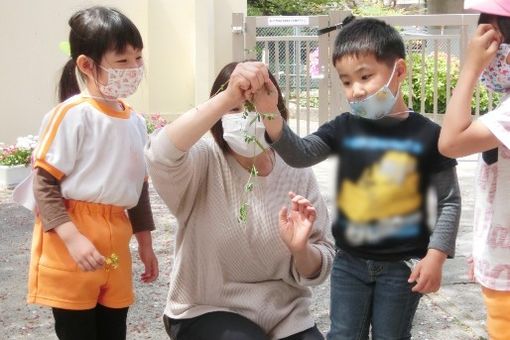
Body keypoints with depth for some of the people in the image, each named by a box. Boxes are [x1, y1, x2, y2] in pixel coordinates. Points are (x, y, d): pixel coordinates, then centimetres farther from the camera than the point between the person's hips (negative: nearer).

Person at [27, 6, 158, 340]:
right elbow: (44, 182, -14)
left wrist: (145, 242, 21)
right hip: (70, 246, -7)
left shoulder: (136, 122, 10)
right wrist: (73, 238, -24)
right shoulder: (73, 114, -12)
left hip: (116, 243, 7)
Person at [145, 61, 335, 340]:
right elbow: (160, 156, -36)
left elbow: (316, 270, -2)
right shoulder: (204, 162, -11)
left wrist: (301, 249, -24)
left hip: (284, 314, 3)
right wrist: (227, 98, -42)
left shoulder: (298, 175, -3)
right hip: (206, 312, -2)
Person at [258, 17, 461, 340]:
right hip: (350, 262, 3)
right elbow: (299, 154, -10)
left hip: (402, 265, -2)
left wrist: (436, 254, -13)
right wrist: (268, 109, -24)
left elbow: (449, 200, -5)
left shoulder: (427, 134, -10)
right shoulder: (344, 128, -2)